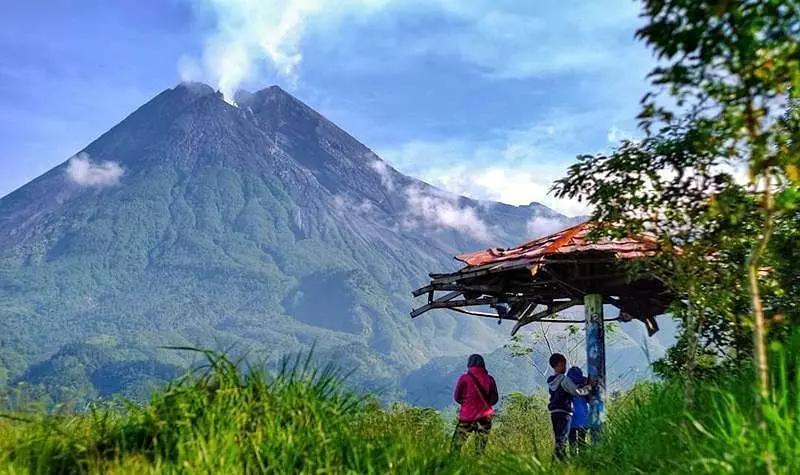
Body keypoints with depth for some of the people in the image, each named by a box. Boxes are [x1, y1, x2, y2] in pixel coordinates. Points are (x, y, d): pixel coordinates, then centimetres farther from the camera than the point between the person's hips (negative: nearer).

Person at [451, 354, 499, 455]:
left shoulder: (464, 378, -10)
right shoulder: (489, 379, -3)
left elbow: (456, 397, -2)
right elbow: (494, 399, 3)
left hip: (467, 416, -2)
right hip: (484, 416, 2)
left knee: (457, 443, 7)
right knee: (481, 445, 10)